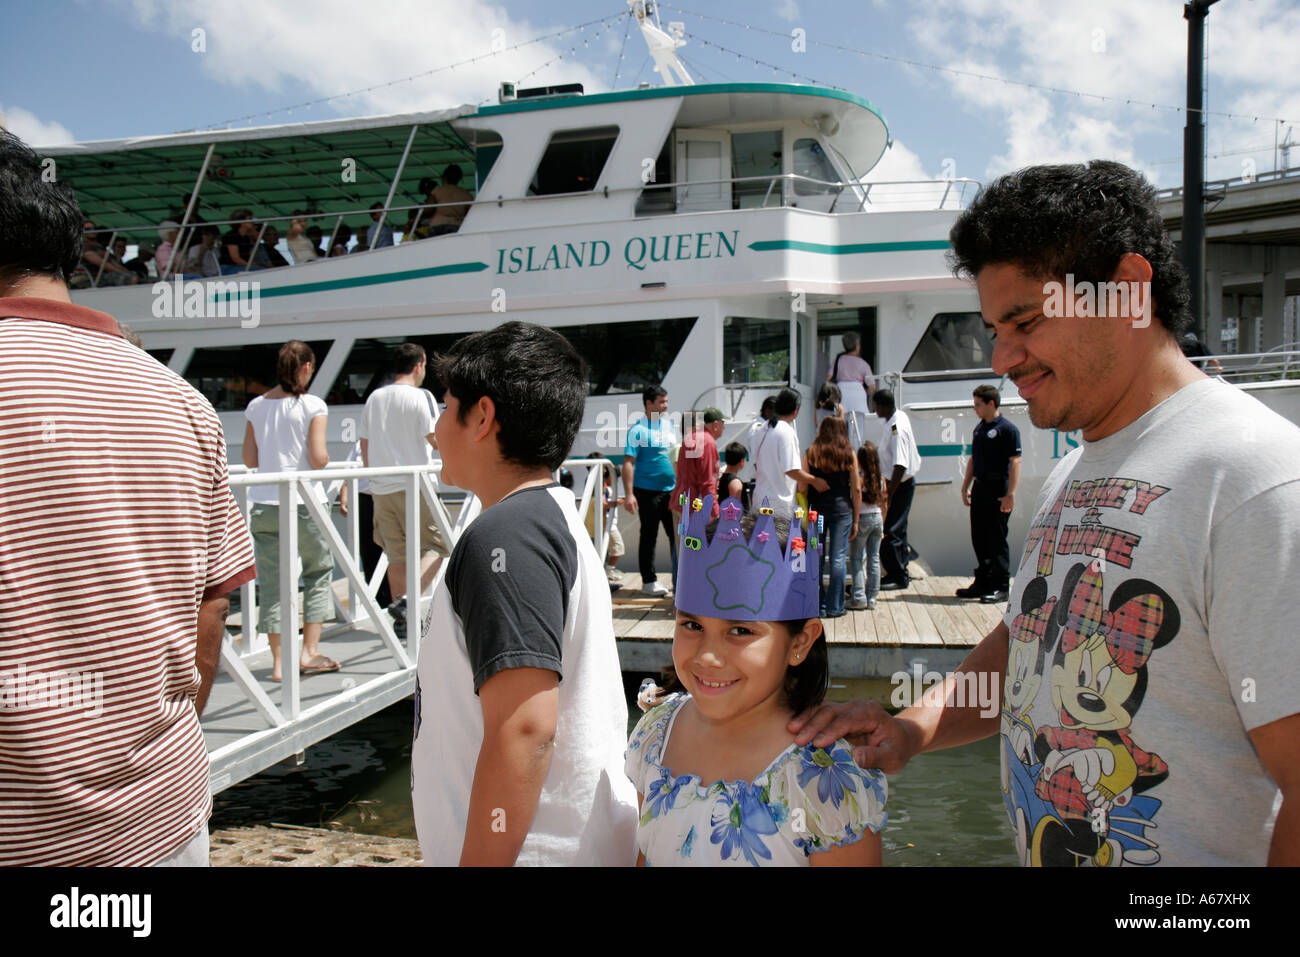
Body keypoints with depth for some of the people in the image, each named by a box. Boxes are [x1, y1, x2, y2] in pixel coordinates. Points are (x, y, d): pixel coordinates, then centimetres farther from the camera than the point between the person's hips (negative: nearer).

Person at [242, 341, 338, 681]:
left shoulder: (256, 406, 6)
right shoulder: (312, 405, -7)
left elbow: (249, 459, 8)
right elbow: (319, 458, -13)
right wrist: (325, 458, 9)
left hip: (264, 503, 4)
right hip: (303, 500, -4)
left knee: (271, 579, 6)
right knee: (318, 570, 13)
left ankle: (279, 661, 9)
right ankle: (309, 652, 10)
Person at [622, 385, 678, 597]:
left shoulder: (669, 423, 11)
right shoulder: (638, 430, -10)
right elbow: (628, 463, -14)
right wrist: (629, 494, -21)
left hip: (671, 490, 6)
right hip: (647, 491, -6)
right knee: (649, 537, 3)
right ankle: (648, 581, 13)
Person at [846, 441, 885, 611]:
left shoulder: (859, 477, -12)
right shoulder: (881, 479, 4)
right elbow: (884, 504, 10)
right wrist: (882, 527, 18)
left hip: (862, 519, -5)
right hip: (877, 518, 5)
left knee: (856, 558, 3)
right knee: (874, 559, 9)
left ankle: (859, 598, -1)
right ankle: (872, 598, 13)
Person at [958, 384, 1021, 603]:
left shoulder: (1007, 429, -10)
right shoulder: (979, 428, 15)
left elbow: (1015, 462, -16)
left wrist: (1010, 494, -21)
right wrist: (965, 487, 20)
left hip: (998, 491, -8)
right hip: (980, 488, 8)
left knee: (996, 540, -3)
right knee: (979, 538, 12)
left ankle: (1001, 587, 4)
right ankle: (983, 583, 22)